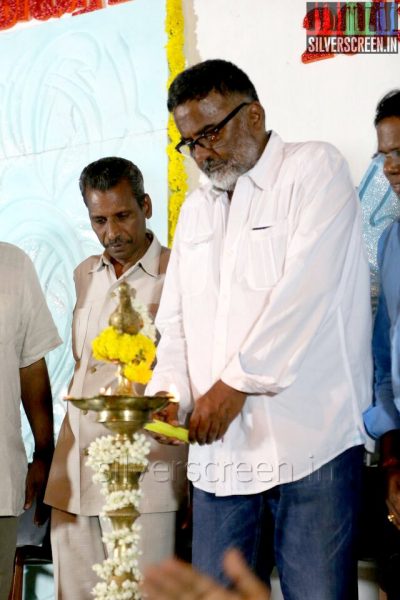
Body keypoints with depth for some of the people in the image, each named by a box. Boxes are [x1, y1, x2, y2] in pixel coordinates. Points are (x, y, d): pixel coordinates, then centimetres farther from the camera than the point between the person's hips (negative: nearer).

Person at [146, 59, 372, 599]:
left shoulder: (314, 169, 0)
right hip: (219, 452, 6)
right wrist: (168, 396, -1)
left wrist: (235, 384, -11)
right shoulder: (195, 210, 22)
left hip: (311, 440, -6)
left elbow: (304, 292, -12)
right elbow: (176, 322, 18)